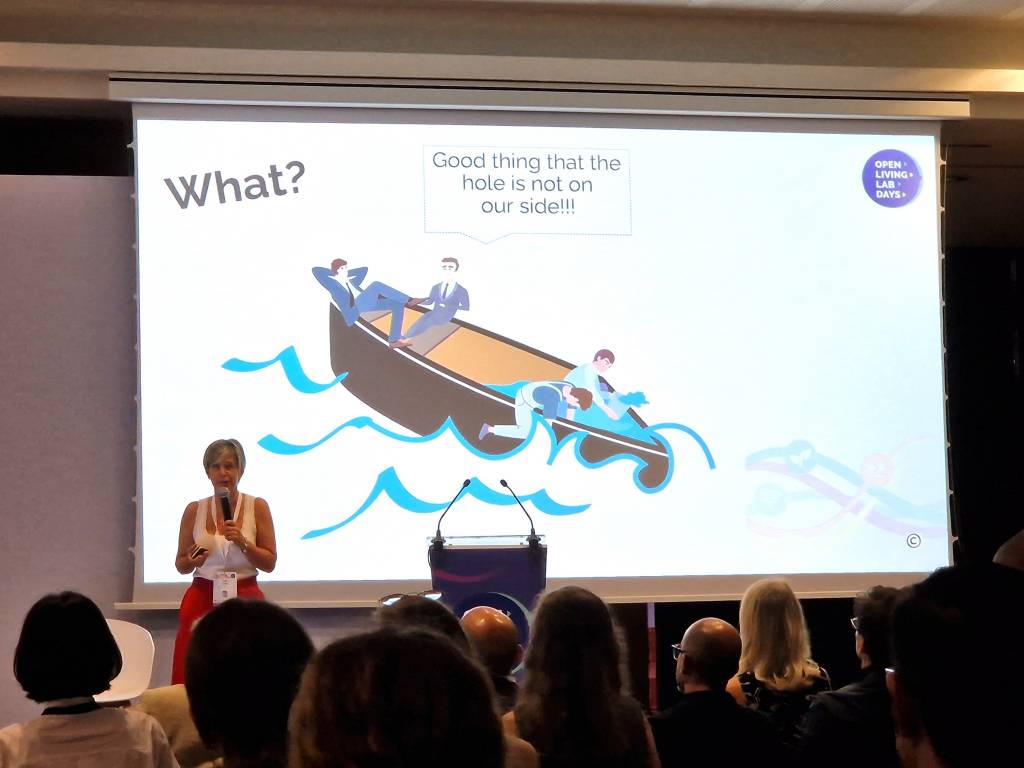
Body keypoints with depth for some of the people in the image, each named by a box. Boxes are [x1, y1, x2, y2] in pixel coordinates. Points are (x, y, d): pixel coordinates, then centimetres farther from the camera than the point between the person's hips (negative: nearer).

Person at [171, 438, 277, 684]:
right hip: (202, 600, 1)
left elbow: (270, 563, 1)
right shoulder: (194, 510, 7)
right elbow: (181, 565, 13)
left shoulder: (257, 507, 2)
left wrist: (242, 542, -13)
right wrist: (193, 561, -8)